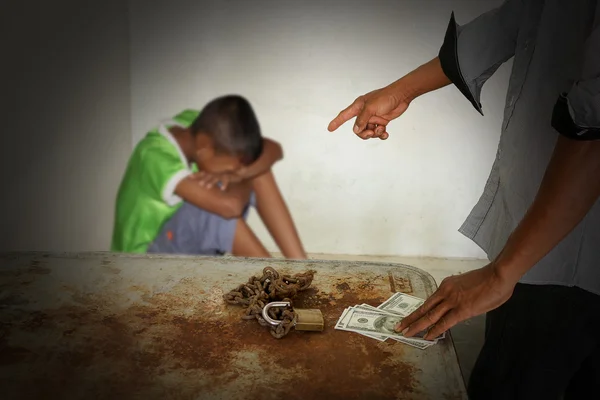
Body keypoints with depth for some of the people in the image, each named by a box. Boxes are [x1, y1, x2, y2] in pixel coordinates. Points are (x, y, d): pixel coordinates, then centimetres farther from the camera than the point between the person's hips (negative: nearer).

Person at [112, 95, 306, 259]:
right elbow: (230, 206, -44)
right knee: (220, 209, -36)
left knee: (257, 167, -11)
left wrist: (237, 174, -29)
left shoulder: (196, 124, -11)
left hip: (189, 250, 7)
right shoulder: (157, 157, -33)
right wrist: (243, 182, -21)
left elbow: (273, 150, -10)